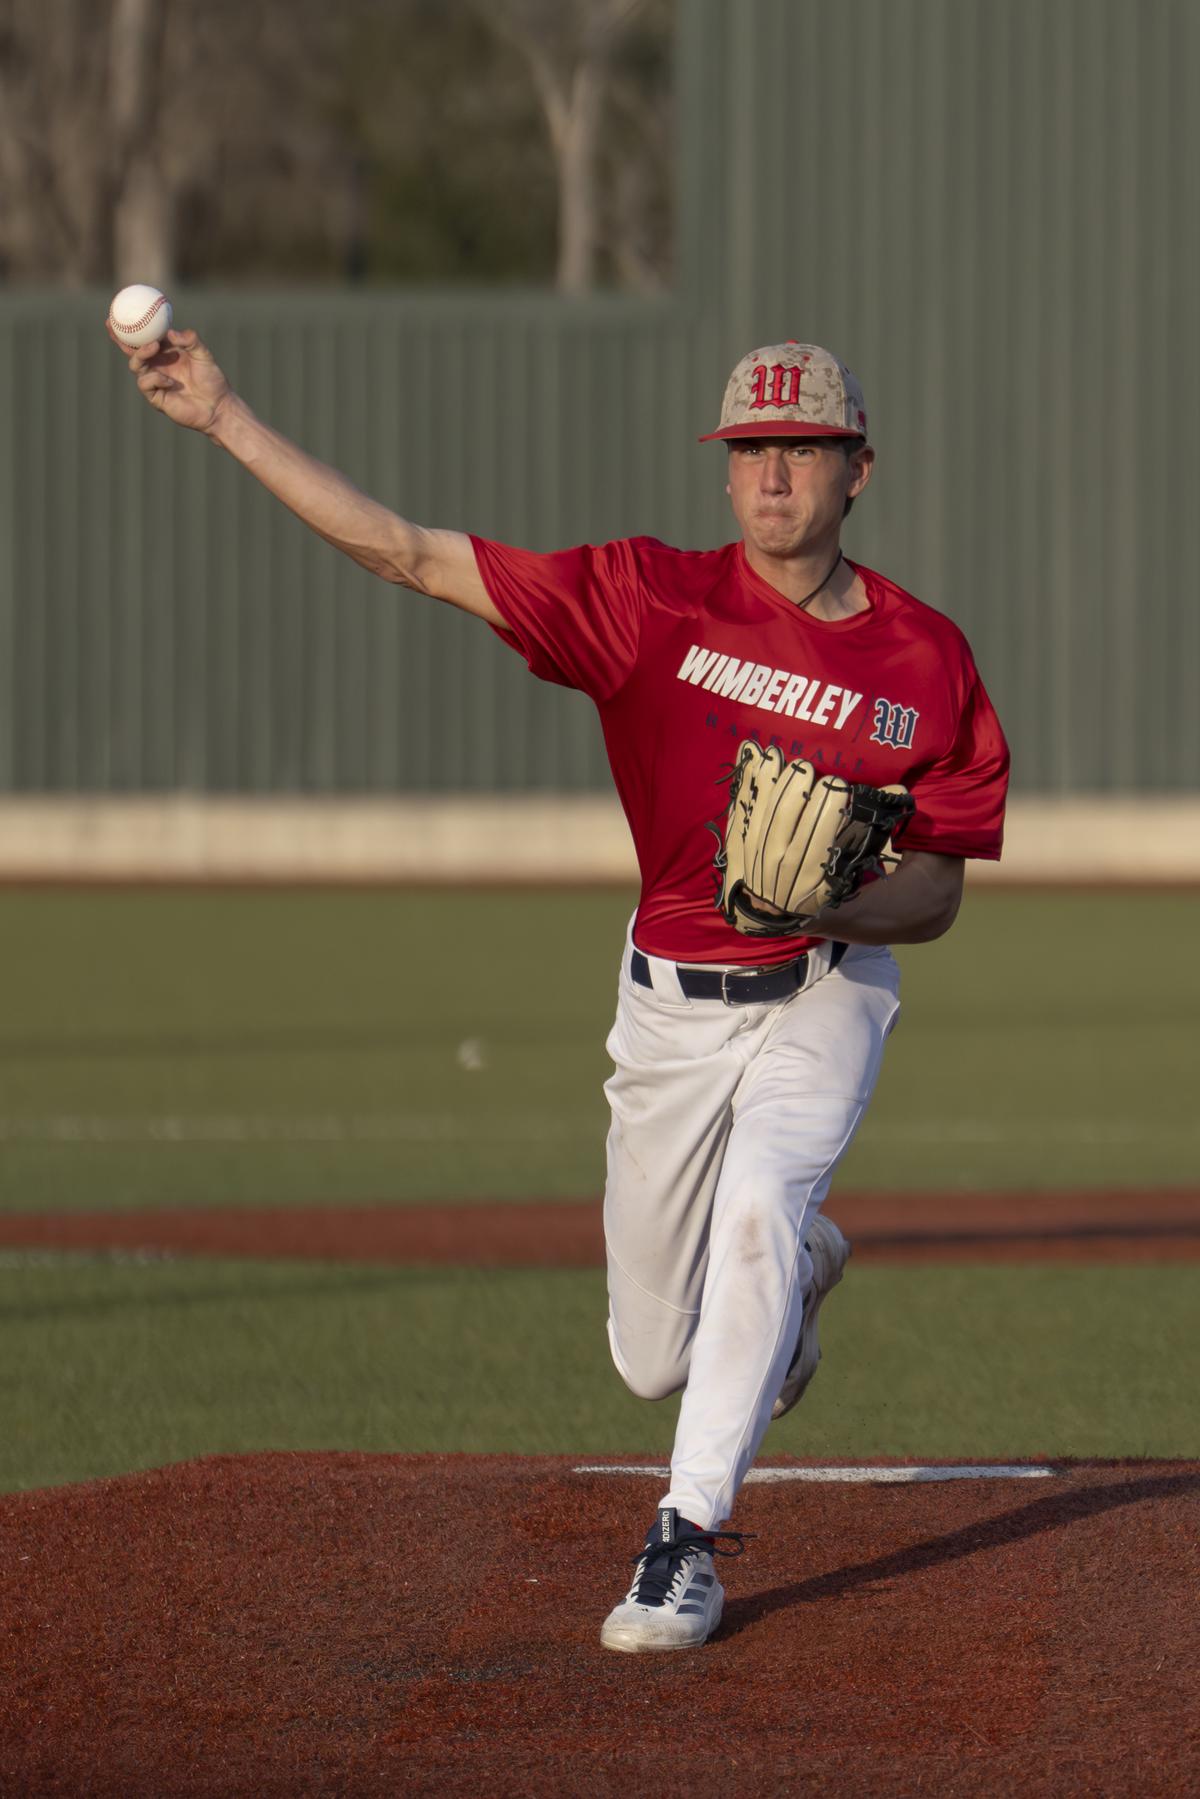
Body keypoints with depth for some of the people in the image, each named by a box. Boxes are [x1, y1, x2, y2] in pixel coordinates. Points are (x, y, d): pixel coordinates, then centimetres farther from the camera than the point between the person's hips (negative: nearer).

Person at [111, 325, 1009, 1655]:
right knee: (655, 1357, 9)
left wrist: (824, 903, -28)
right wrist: (225, 420, -20)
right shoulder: (649, 599, -10)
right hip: (670, 998, 2)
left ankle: (687, 1543, -19)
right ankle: (797, 1268, 45)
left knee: (759, 1208, -30)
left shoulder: (925, 658, -8)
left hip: (822, 994, -2)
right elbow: (408, 555, -14)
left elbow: (936, 897, -5)